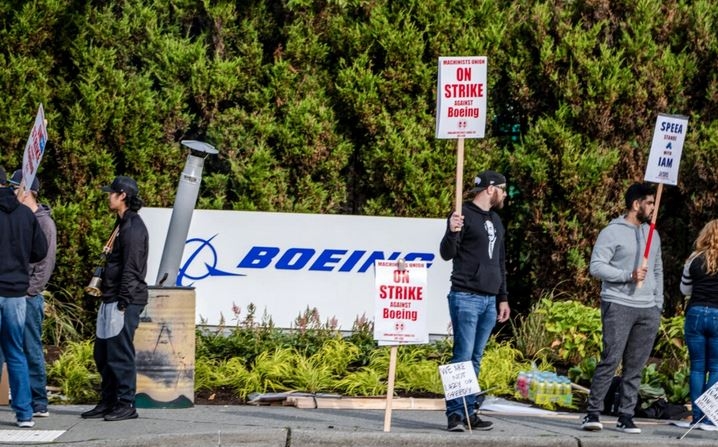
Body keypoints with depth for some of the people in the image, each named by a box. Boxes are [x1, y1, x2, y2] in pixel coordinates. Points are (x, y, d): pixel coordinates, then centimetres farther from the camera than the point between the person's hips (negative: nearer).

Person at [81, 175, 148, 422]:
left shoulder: (133, 227, -13)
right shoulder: (123, 224, 18)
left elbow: (132, 268, -19)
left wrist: (123, 302, -21)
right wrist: (106, 294, 17)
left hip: (125, 301, -10)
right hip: (112, 300, 10)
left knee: (120, 354, -6)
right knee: (102, 353, 13)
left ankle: (126, 404, 0)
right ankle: (108, 402, 19)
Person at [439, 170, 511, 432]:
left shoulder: (496, 221, 19)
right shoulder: (464, 215, -5)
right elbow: (447, 254, -11)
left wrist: (503, 298, 22)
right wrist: (452, 232, -30)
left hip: (489, 300, 7)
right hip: (466, 297, -7)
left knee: (475, 359, 7)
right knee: (463, 356, -10)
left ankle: (470, 412, 9)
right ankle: (455, 414, -8)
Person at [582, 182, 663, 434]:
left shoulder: (653, 234, 19)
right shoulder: (612, 232, -2)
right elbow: (596, 266, -9)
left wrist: (658, 303, 13)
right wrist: (628, 275, -18)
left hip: (648, 310, 6)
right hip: (619, 305, -6)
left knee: (636, 366, 4)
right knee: (611, 360, -11)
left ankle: (626, 416, 7)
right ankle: (593, 413, -7)